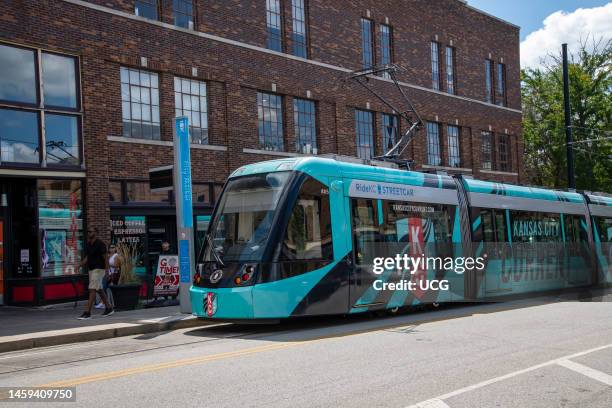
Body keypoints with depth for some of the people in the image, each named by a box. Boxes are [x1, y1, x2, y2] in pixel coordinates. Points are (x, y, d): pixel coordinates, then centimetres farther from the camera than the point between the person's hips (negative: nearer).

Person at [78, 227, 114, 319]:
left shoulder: (100, 244, -13)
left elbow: (105, 258, -13)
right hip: (91, 269, 8)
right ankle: (109, 308, 25)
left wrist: (106, 270, -18)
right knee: (99, 290, 14)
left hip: (98, 269, -8)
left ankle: (87, 312, -14)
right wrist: (81, 264, 0)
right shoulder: (88, 244, 10)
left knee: (92, 290, -12)